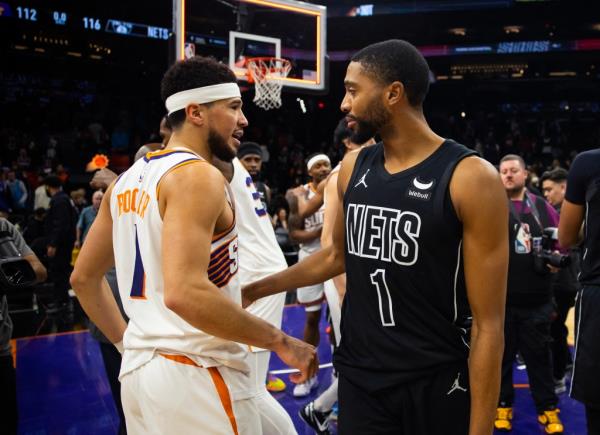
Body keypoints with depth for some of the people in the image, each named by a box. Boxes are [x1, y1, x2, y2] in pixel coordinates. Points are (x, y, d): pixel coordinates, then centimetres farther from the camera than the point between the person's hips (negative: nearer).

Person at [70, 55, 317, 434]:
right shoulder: (198, 176, -16)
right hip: (196, 373, -8)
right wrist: (280, 341, -21)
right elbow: (185, 293, -28)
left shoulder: (128, 180, 10)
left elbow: (84, 278, 16)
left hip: (139, 367, 9)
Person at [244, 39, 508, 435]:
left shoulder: (471, 178, -15)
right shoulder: (353, 168, 3)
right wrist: (256, 289, 18)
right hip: (358, 376, 5)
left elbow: (488, 323, -14)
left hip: (437, 385, -5)